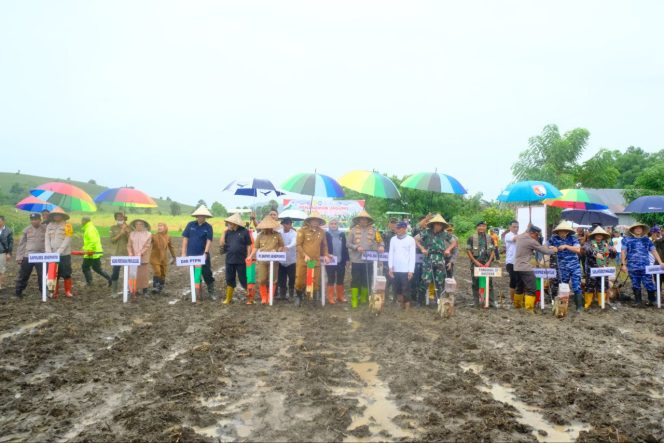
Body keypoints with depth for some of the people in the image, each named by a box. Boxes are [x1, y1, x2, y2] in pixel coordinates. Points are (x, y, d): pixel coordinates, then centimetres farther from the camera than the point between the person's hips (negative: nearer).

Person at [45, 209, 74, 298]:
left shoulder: (67, 226, -2)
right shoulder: (49, 226, 10)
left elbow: (67, 240, -10)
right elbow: (47, 239, 5)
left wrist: (58, 252, -18)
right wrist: (48, 252, -9)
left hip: (64, 254, -3)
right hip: (52, 255, 3)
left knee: (66, 274, 1)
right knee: (53, 274, 5)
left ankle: (68, 291, 12)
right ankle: (54, 292, 13)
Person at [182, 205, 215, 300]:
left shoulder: (208, 227, -3)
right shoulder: (190, 225, 1)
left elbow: (209, 241, -9)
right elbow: (185, 238, 2)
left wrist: (205, 253, -20)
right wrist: (184, 253, -3)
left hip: (203, 255, -2)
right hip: (192, 255, 2)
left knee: (207, 273, 0)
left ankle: (211, 292, 15)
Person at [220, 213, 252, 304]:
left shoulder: (244, 232, -5)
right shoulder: (228, 232, 7)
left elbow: (248, 245, -3)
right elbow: (221, 244, 3)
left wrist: (248, 257, -8)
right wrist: (224, 232, -2)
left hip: (241, 260, -5)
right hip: (229, 260, 5)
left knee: (243, 279, 0)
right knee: (230, 280, 10)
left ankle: (250, 295, 18)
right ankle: (228, 299, 20)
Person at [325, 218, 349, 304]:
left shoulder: (342, 234, 8)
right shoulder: (326, 234, -3)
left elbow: (345, 247, 9)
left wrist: (347, 259, 5)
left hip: (341, 261, 3)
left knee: (340, 280, 11)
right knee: (331, 280, 4)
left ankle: (340, 296, 22)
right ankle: (330, 298, 11)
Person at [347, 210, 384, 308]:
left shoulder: (373, 230, 5)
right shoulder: (353, 230, 1)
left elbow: (380, 240, 3)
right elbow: (348, 244, -1)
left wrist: (381, 246, -19)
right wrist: (356, 247, -18)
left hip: (368, 260, 2)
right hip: (356, 260, -2)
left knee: (367, 280, 11)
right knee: (355, 280, 2)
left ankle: (364, 299, 28)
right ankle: (354, 300, 9)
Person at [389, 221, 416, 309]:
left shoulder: (410, 240, 0)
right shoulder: (393, 239, 9)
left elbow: (412, 256, -2)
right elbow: (391, 254, 9)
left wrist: (411, 270, -8)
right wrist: (390, 268, 1)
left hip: (406, 270, -3)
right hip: (395, 269, 3)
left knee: (405, 289, -2)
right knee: (397, 289, 7)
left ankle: (407, 305, 11)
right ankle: (401, 303, 21)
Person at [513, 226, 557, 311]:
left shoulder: (520, 237, 9)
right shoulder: (531, 241, -15)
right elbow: (545, 251, -6)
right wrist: (553, 250, 13)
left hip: (517, 267, 9)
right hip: (525, 268, -9)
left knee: (519, 288, 19)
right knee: (531, 289, -6)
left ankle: (517, 305, 27)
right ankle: (529, 309, -10)